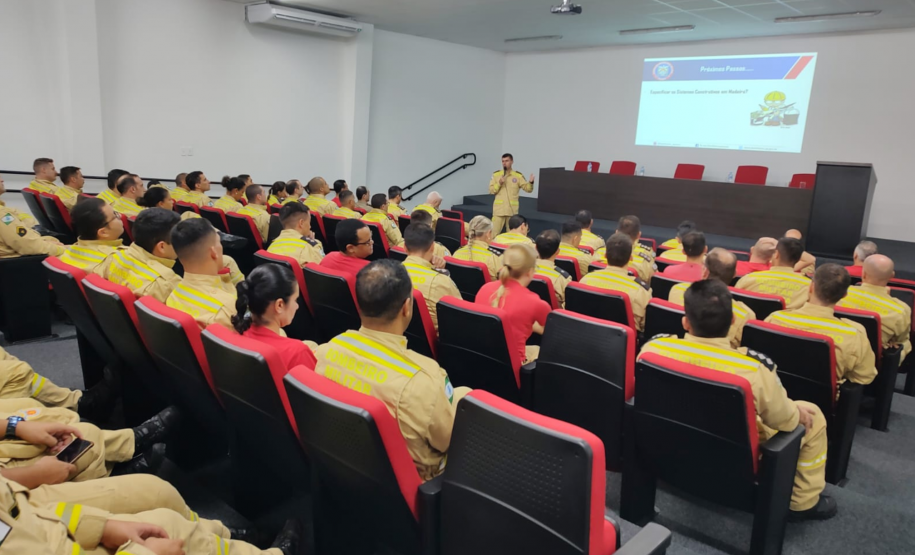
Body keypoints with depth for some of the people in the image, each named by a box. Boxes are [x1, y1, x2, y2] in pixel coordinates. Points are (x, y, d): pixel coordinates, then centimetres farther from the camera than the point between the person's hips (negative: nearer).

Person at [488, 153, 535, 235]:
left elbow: (528, 189, -1)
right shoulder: (496, 174, 4)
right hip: (499, 209, 0)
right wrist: (499, 183, -13)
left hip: (512, 210, 0)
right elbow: (491, 191, 2)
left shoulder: (518, 175, 2)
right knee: (493, 232, 1)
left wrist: (531, 182, -21)